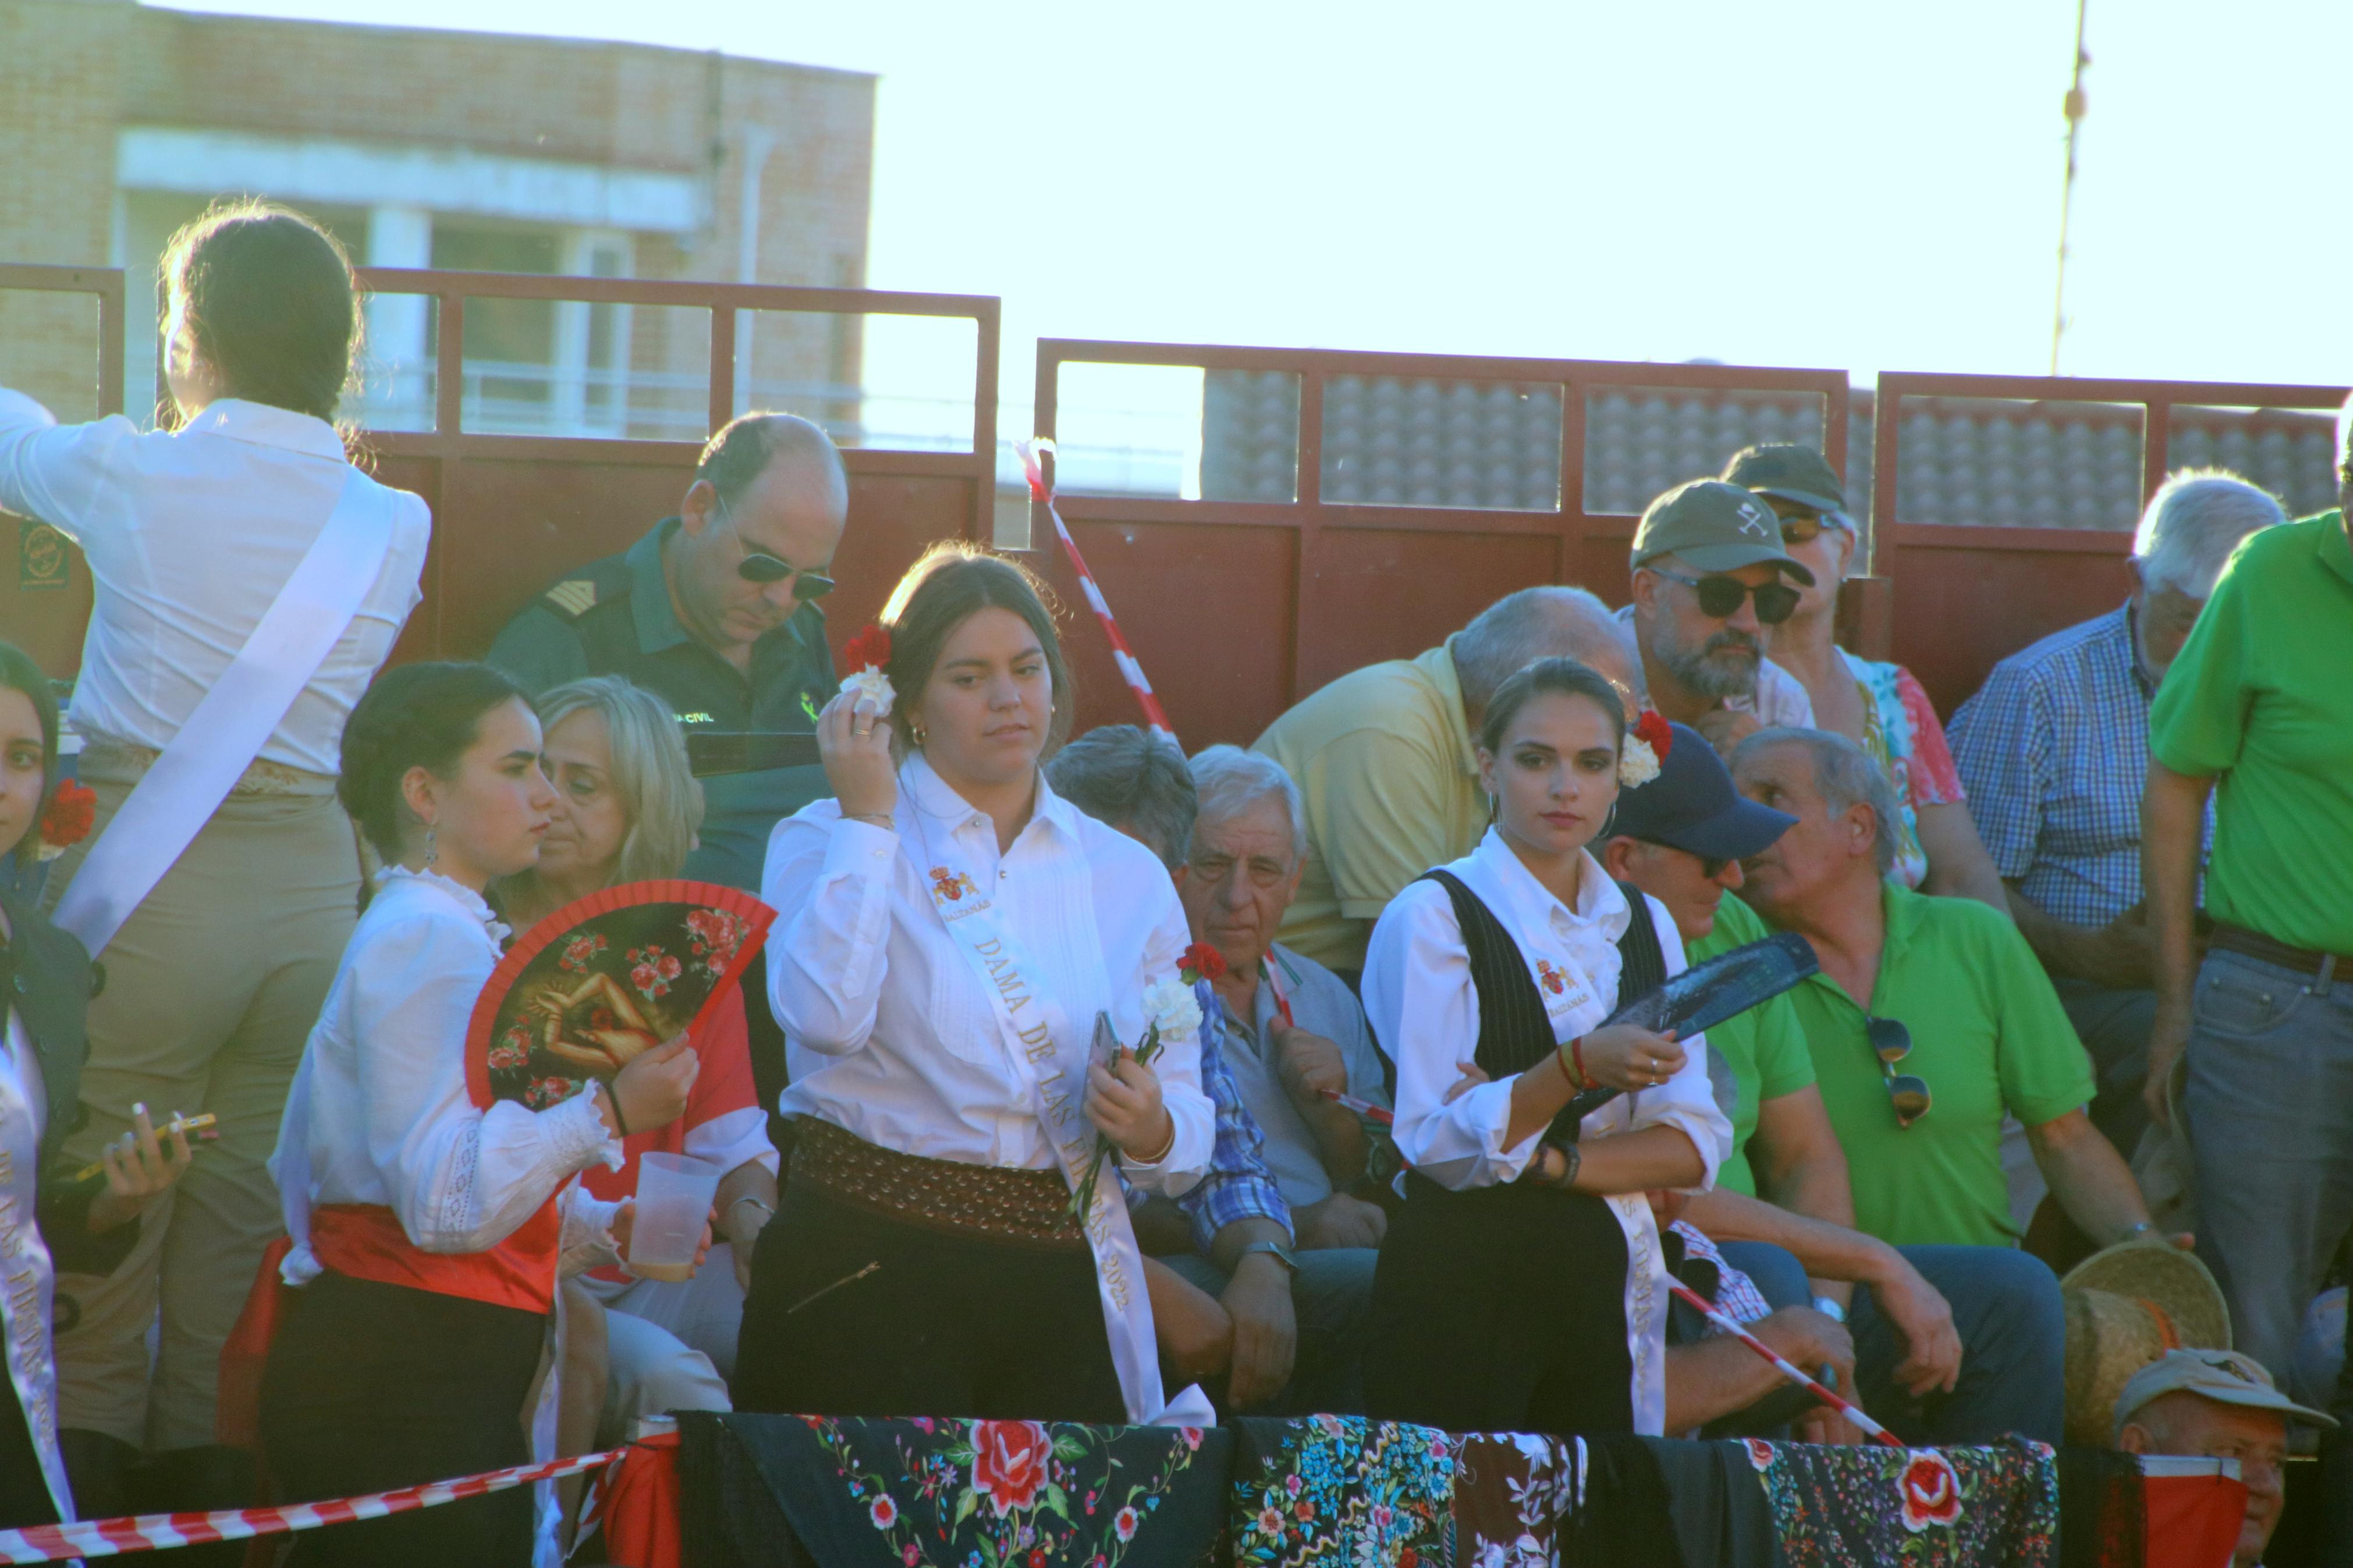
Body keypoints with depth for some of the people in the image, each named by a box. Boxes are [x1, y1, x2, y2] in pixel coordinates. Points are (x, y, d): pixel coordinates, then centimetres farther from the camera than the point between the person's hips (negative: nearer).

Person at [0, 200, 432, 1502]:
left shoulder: (131, 477, -6)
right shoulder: (397, 527, 3)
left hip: (149, 881, -3)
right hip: (312, 877, 4)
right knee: (249, 1194, 9)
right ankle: (210, 1466, 15)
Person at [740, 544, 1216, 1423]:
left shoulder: (1127, 876, 13)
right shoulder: (830, 841, 4)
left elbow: (1190, 1133, 12)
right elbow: (826, 1017, -18)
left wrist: (1152, 1130, -11)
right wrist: (867, 818, -10)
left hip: (1057, 1282, 3)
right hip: (869, 1271, -3)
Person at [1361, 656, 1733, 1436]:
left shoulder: (1645, 926, 12)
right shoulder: (1432, 915, -4)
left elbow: (1695, 1146, 4)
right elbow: (1437, 1141, -14)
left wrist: (1552, 1161, -12)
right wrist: (1576, 1067, -27)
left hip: (1608, 1283, 5)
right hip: (1466, 1277, -5)